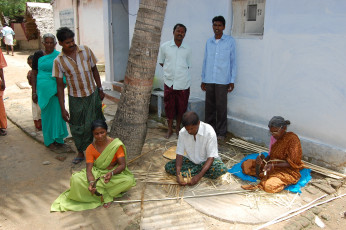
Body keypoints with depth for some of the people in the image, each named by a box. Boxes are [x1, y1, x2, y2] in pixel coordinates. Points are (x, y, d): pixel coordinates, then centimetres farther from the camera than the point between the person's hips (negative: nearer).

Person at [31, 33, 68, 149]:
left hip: (55, 89, 0)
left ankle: (58, 139, 18)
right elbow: (34, 74, 6)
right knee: (46, 114, 7)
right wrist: (34, 92, 3)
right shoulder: (38, 55, 3)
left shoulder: (59, 56, 0)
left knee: (57, 113, 3)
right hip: (43, 89, 1)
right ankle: (49, 140, 19)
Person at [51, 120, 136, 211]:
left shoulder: (116, 144, -15)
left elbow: (122, 165, -17)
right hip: (97, 173, 2)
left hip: (114, 173, -1)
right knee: (76, 179, -26)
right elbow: (89, 169, -17)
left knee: (129, 181, -33)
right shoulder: (90, 148, -10)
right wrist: (91, 182, -39)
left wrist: (111, 173, -38)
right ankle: (107, 196, -17)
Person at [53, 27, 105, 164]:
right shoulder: (58, 61, -10)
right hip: (75, 98, -1)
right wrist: (62, 109, -8)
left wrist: (100, 89, 4)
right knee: (77, 127, 9)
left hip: (93, 94, 1)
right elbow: (60, 86, -6)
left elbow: (94, 70, 6)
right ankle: (81, 153, 29)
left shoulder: (85, 50, -6)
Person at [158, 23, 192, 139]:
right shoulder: (165, 46, 1)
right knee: (169, 106, 5)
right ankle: (170, 129, 21)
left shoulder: (187, 49, 5)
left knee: (181, 107, 7)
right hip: (169, 81, -1)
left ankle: (178, 128, 25)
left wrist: (181, 73, 6)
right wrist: (170, 70, 5)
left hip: (183, 82, 1)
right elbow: (161, 62, 11)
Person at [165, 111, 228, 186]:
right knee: (168, 167, -18)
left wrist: (199, 176, -37)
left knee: (222, 169, -35)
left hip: (207, 161, -3)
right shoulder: (182, 133, -16)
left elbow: (211, 157, -26)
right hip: (191, 160, 3)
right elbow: (179, 154, -14)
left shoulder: (209, 132, -26)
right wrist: (178, 175, -30)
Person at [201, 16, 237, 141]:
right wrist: (203, 79, 14)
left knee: (221, 107, -2)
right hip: (209, 80, 4)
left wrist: (232, 81, -2)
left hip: (222, 80, -4)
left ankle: (221, 132, 8)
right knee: (209, 106, 7)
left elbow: (233, 61, 2)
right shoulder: (209, 42, 14)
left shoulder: (230, 41, 3)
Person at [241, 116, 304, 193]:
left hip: (288, 171, -7)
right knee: (245, 165, -4)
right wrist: (263, 160, -11)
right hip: (272, 166, 8)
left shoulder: (292, 139, -16)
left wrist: (273, 165, -26)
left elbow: (292, 163, -17)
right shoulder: (275, 138, 4)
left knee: (269, 186, -36)